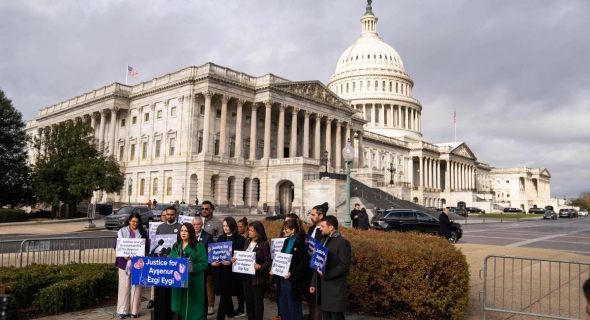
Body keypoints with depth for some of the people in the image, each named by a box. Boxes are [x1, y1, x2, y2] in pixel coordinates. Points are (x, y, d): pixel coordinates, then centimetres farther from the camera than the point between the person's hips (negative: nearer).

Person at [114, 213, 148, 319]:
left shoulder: (143, 232, 6)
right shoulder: (122, 231, 3)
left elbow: (146, 247, 7)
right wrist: (123, 255, -13)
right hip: (125, 262, 0)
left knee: (136, 286, 3)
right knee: (124, 286, 1)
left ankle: (134, 310, 10)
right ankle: (123, 310, 7)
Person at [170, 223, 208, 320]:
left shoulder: (199, 246, -3)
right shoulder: (176, 246, 14)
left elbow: (204, 263, -9)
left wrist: (191, 268, -22)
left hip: (193, 281, -4)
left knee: (192, 307, 0)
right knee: (178, 305, 8)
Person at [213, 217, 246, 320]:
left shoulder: (240, 239, -5)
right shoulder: (220, 238, 13)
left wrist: (231, 262, -23)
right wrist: (212, 262, -6)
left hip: (231, 271, -5)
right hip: (220, 270, 6)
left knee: (224, 296, -6)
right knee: (226, 295, 14)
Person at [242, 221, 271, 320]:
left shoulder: (264, 244, -11)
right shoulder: (247, 242, 9)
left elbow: (268, 261, -12)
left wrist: (260, 267, -29)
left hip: (258, 276, -6)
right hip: (246, 275, 6)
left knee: (258, 301, 4)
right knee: (248, 300, 14)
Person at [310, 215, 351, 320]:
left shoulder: (342, 242, -11)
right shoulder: (324, 240, 13)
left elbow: (345, 266, -17)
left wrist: (327, 274, -19)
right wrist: (314, 283, 15)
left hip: (335, 287, -7)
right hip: (323, 286, 8)